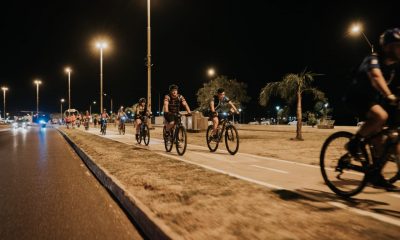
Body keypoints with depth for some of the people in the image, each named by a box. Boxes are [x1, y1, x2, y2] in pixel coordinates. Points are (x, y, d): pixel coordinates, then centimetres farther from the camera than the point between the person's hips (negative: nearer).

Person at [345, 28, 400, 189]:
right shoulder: (373, 59, -21)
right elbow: (377, 77, -41)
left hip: (375, 99, 8)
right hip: (358, 98, -7)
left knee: (378, 135, 1)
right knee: (381, 116, -36)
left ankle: (376, 176, 11)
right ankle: (355, 143, -15)